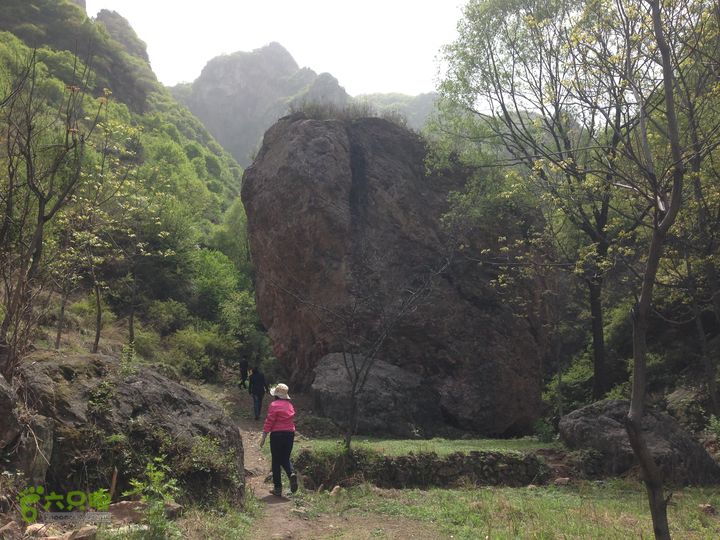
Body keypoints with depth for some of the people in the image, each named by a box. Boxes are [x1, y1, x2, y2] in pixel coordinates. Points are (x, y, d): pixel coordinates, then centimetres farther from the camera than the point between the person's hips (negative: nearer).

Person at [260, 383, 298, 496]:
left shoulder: (274, 405, -8)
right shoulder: (290, 405, 9)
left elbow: (269, 422, -11)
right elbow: (292, 420, 11)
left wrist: (263, 437, -7)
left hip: (277, 434, -5)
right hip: (290, 433, 5)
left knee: (276, 461, 5)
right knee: (285, 459, 17)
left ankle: (278, 488, 8)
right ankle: (292, 474, -12)